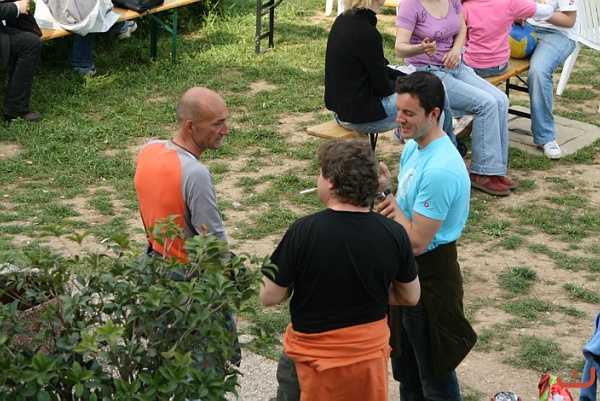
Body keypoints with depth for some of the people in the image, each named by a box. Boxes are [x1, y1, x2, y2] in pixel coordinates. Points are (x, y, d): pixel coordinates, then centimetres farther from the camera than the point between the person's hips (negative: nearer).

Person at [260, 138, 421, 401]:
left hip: (315, 353, -3)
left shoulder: (303, 231, -22)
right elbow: (410, 297, 2)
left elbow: (269, 297, -13)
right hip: (372, 350, 3)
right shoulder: (393, 234, -12)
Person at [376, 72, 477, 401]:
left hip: (430, 275, -10)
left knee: (434, 373, 7)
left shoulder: (440, 170, -30)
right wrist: (389, 189, -8)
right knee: (404, 360, 24)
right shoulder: (413, 146, 1)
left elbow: (417, 242, -27)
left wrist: (392, 205, -15)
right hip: (407, 268, 10)